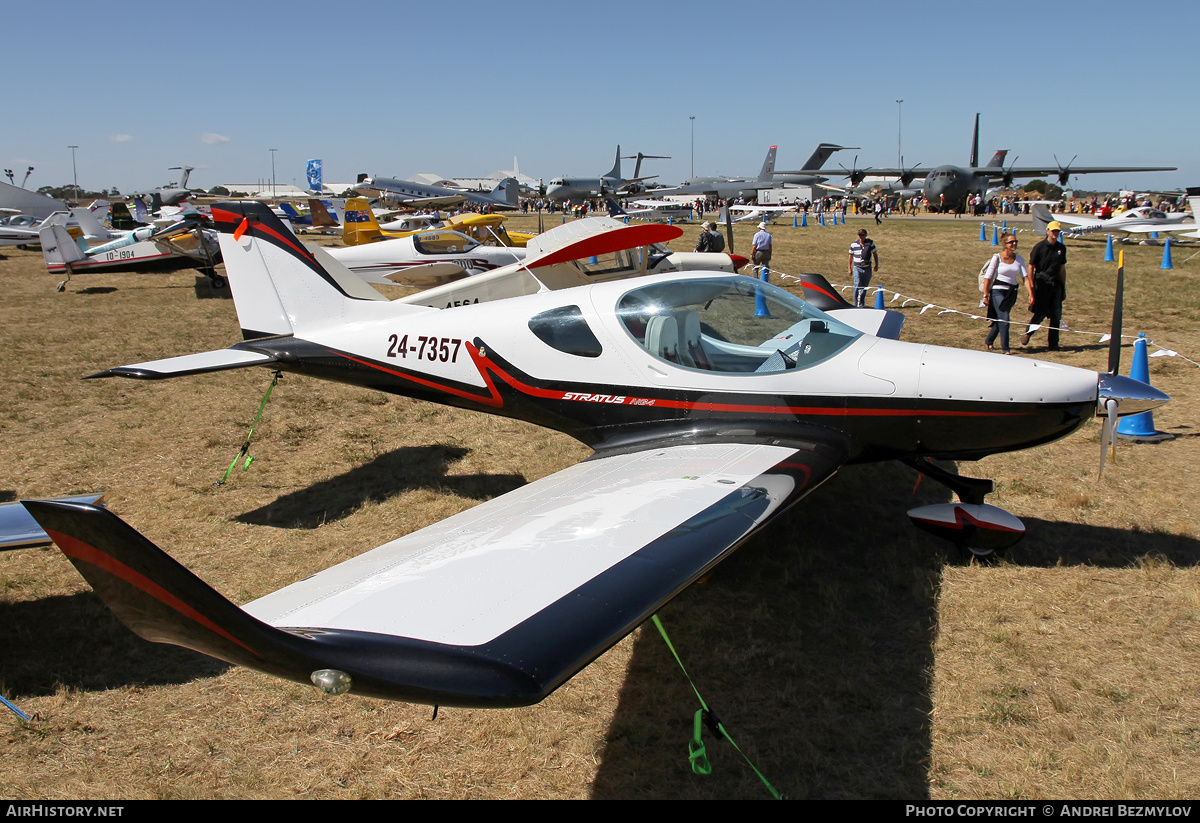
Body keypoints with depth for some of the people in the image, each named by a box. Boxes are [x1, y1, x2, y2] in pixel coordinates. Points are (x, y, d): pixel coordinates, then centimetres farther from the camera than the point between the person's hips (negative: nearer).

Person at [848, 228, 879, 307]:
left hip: (867, 269, 2)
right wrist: (850, 269, 10)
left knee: (864, 287, 7)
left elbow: (875, 254, 8)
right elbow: (851, 256, 9)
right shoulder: (854, 244, -1)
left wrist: (876, 265, 0)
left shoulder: (870, 243, 0)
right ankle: (856, 304, -5)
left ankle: (861, 304, 21)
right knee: (858, 285, -15)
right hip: (857, 268, -2)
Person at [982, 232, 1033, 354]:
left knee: (1000, 319, 14)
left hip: (1012, 293, 5)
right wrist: (985, 295, -11)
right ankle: (1005, 348, -6)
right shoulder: (997, 258, -8)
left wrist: (1031, 294, -12)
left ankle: (988, 341, 34)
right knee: (1004, 319, -13)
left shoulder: (1019, 259, 4)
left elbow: (1026, 277, -2)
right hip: (998, 291, -5)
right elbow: (988, 277, -7)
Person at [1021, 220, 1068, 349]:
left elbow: (1062, 269, 19)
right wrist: (1032, 288, -10)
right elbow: (1031, 267, -4)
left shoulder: (1061, 248, 12)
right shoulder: (1039, 247, -3)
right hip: (1042, 284, -4)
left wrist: (1063, 287, 17)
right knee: (1040, 313, -6)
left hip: (1056, 285, 5)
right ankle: (1027, 333, 19)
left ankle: (1053, 343, 10)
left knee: (1056, 315, 1)